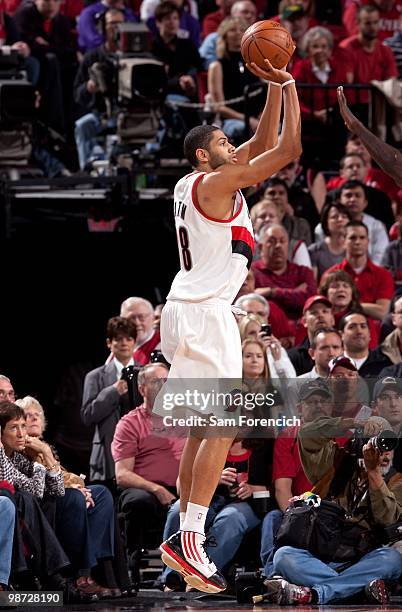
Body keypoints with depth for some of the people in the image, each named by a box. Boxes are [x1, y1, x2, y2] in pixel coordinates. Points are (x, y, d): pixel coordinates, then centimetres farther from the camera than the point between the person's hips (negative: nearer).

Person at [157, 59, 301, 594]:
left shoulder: (195, 183, 15)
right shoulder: (217, 182, -11)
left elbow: (265, 143, 24)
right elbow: (289, 150, -13)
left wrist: (274, 88, 17)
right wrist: (289, 86, -3)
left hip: (190, 309, 10)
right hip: (205, 313, -10)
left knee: (203, 429, 11)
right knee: (222, 428, -13)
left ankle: (188, 538, 11)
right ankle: (188, 538, -20)